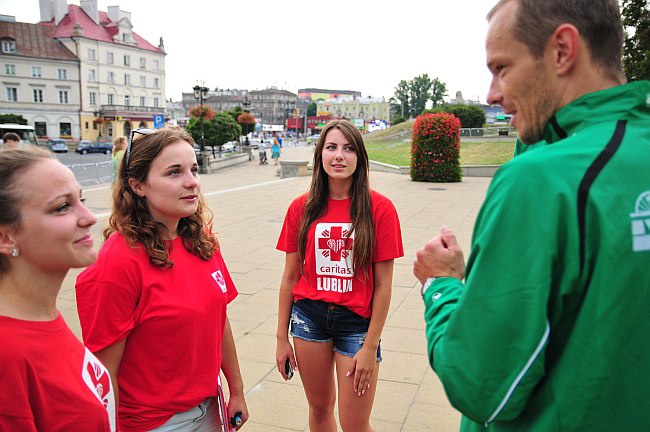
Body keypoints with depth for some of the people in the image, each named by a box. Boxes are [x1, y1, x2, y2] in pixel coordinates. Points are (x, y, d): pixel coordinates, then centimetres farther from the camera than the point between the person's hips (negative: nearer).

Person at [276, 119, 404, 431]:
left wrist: (370, 347, -8)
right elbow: (290, 277, 4)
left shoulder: (379, 208, -10)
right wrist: (282, 338, 6)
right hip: (309, 317, 3)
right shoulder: (302, 208, -1)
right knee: (319, 406, 18)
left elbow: (383, 285, -8)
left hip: (357, 322, -2)